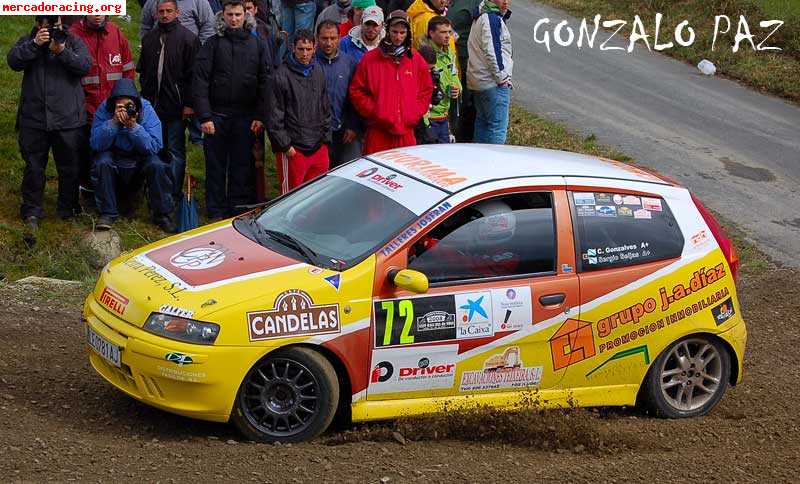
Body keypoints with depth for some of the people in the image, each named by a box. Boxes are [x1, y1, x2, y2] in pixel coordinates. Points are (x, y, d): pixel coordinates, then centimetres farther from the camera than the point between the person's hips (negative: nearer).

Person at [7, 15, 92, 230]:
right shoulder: (27, 41, 7)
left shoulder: (73, 42, 5)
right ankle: (32, 211, 15)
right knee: (34, 167, 6)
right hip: (34, 118, 0)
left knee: (69, 167, 8)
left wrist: (62, 51, -22)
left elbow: (85, 65, -9)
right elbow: (13, 61, -10)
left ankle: (67, 208, 23)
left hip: (68, 118, 0)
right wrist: (35, 44, -20)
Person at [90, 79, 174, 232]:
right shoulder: (104, 110, -18)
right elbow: (96, 145, -23)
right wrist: (114, 122, -35)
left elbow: (154, 147, -23)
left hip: (140, 157, 0)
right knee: (102, 163, -31)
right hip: (113, 155, 0)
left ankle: (161, 214, -10)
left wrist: (133, 126, -35)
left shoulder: (146, 109, -18)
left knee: (157, 166, -27)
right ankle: (107, 212, -16)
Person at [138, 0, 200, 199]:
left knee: (175, 151, 0)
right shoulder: (149, 39, 11)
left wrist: (189, 103, -12)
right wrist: (145, 98, 13)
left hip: (176, 106, -5)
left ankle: (173, 194, 3)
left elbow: (193, 74, -7)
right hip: (153, 104, 5)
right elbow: (143, 72, 18)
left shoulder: (188, 38, -4)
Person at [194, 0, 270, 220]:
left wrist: (260, 116, -6)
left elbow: (266, 82, 3)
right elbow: (200, 82, -2)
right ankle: (216, 214, 12)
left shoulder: (258, 44, 6)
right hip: (217, 116, 0)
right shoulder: (212, 44, 2)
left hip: (246, 117, 0)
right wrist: (204, 116, -11)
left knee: (242, 168, 4)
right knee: (215, 168, 5)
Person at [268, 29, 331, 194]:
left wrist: (325, 138, 11)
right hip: (293, 150, -6)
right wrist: (285, 145, -11)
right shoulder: (282, 75, -8)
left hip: (319, 148, 6)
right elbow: (274, 116, -8)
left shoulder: (318, 73, 11)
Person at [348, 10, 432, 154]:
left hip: (406, 132, 2)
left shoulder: (416, 59, 10)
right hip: (377, 132, -2)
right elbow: (356, 90, 4)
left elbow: (426, 91, 14)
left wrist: (415, 114, 2)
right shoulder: (370, 59, 2)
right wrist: (373, 112, -5)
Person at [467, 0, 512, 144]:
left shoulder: (480, 17, 18)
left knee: (482, 123, 14)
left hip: (477, 82, 10)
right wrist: (502, 77, -15)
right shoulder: (493, 18, -13)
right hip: (494, 84, -10)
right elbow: (491, 50, -18)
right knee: (498, 127, -10)